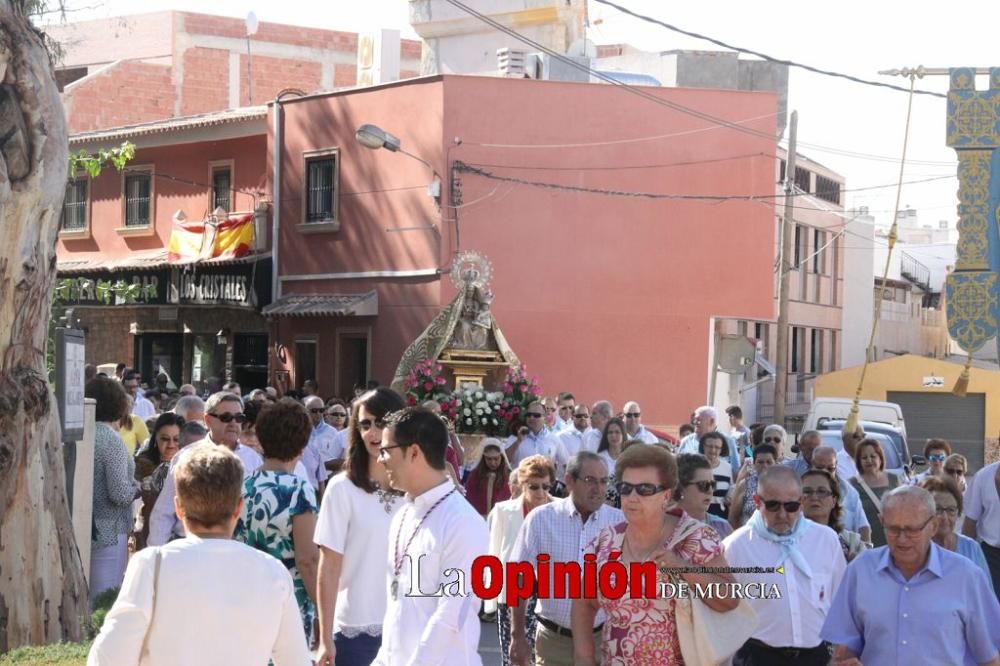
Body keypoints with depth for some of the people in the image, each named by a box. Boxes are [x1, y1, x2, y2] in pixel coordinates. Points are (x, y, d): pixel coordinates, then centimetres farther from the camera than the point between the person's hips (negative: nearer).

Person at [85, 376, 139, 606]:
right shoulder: (111, 440, -14)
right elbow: (120, 494, -19)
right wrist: (135, 487, 1)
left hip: (81, 529, 7)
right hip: (108, 532, -7)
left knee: (84, 599, 15)